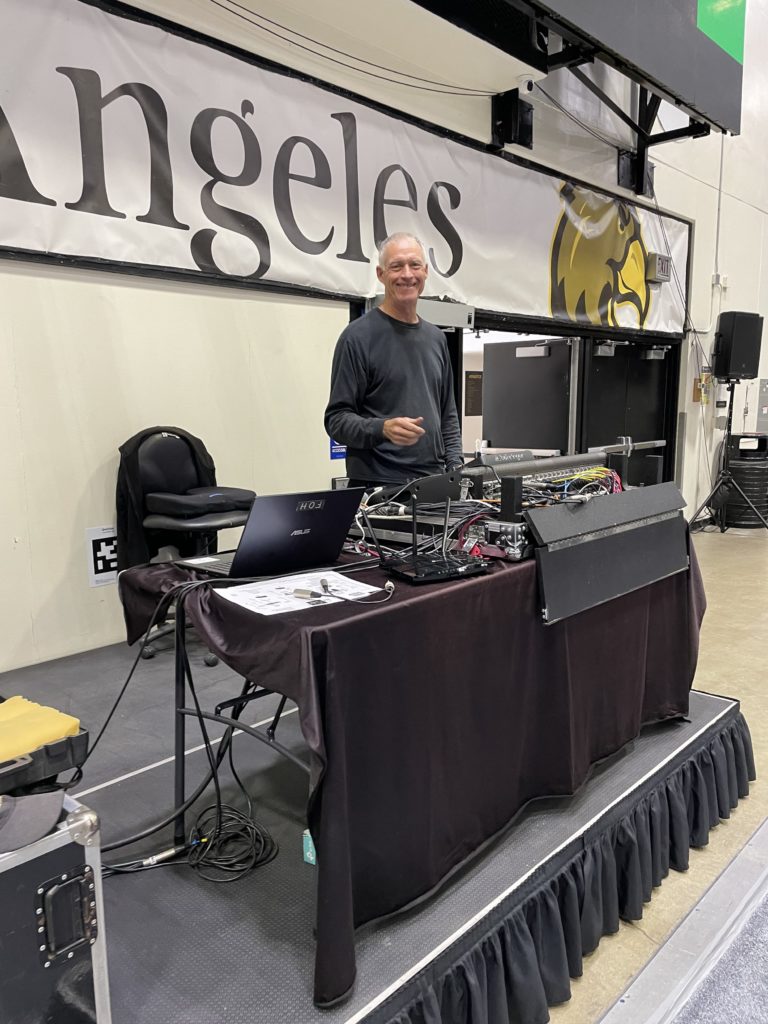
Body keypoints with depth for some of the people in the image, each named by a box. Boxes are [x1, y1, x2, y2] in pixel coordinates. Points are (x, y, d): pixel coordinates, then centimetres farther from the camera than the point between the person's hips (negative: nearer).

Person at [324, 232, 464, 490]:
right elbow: (337, 419, -10)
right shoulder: (359, 336, -7)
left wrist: (455, 466, 5)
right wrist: (382, 429, -28)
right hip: (378, 488, -6)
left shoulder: (435, 338, 13)